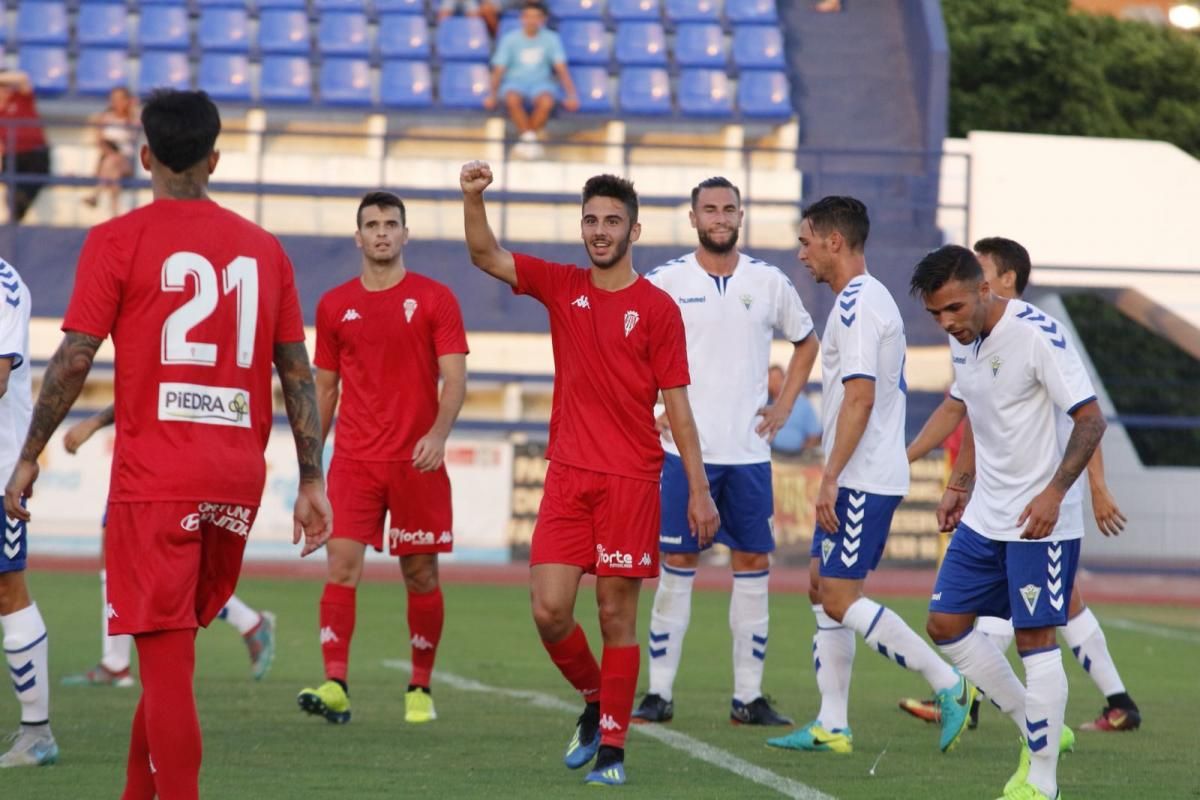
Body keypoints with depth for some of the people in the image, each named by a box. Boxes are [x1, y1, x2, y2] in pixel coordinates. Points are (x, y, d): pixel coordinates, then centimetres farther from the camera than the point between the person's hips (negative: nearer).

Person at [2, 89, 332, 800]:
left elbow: (73, 362, -7)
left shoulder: (118, 241, -3)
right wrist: (313, 482, 13)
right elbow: (299, 374, 10)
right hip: (239, 478, 5)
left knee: (167, 660, -5)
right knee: (172, 648, 18)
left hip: (155, 478, -5)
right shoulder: (264, 248, 10)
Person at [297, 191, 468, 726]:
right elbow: (325, 386, 16)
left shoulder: (434, 299, 1)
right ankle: (335, 687, -18)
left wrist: (438, 432, -23)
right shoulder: (335, 306, 9)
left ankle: (420, 689, 17)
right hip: (353, 461, 2)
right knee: (341, 565, -12)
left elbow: (455, 377, -5)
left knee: (421, 575, 4)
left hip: (417, 461, -2)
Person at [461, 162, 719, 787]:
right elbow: (485, 255, 1)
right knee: (549, 609, -5)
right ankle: (594, 700, 21)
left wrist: (699, 488, -4)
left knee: (616, 614, -1)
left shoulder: (658, 309, -1)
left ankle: (612, 749, 6)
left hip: (631, 482, -3)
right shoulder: (560, 287, 9)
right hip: (567, 476, 3)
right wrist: (473, 199, -18)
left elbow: (677, 404, 0)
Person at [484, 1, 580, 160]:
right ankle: (528, 137, -28)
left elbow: (561, 69, -2)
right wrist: (492, 95, -14)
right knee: (512, 100, -37)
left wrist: (571, 95, -14)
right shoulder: (510, 39, 2)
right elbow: (499, 69, 0)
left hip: (541, 83, 0)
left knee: (546, 102, -36)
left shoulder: (550, 39, 3)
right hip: (515, 82, 0)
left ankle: (525, 141, -21)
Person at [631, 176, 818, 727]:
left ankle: (748, 697, 9)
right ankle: (659, 693, 3)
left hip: (749, 450, 2)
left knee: (753, 563, 3)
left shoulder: (769, 283, 6)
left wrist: (784, 405, 11)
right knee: (677, 565, -2)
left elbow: (805, 342, 21)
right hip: (684, 449, -2)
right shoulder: (664, 282, -1)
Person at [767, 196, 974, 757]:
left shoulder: (856, 305, -15)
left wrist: (830, 478, -23)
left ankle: (950, 685, -8)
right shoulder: (873, 299, 17)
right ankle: (832, 726, 10)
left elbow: (860, 396, -23)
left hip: (860, 480, -10)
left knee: (841, 599, -10)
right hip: (862, 480, 10)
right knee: (823, 589, 10)